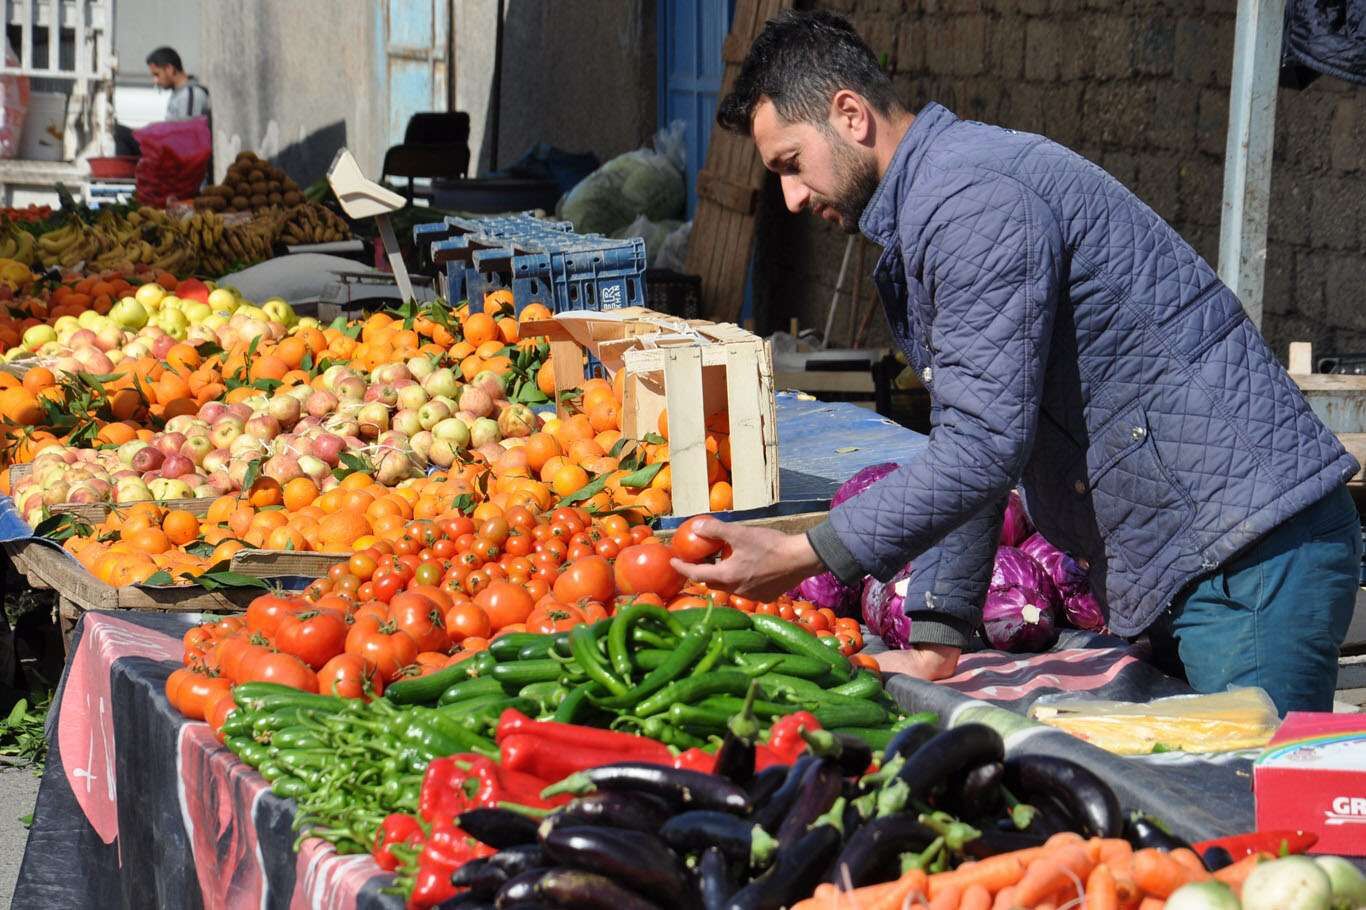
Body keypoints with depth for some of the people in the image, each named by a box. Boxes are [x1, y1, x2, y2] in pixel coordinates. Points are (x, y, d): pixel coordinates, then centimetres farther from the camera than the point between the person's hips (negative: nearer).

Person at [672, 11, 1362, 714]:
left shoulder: (970, 200, -17)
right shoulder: (918, 218, 18)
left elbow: (985, 445, -23)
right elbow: (962, 450, 20)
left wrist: (802, 556, -19)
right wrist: (934, 644, 12)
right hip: (1177, 566, 10)